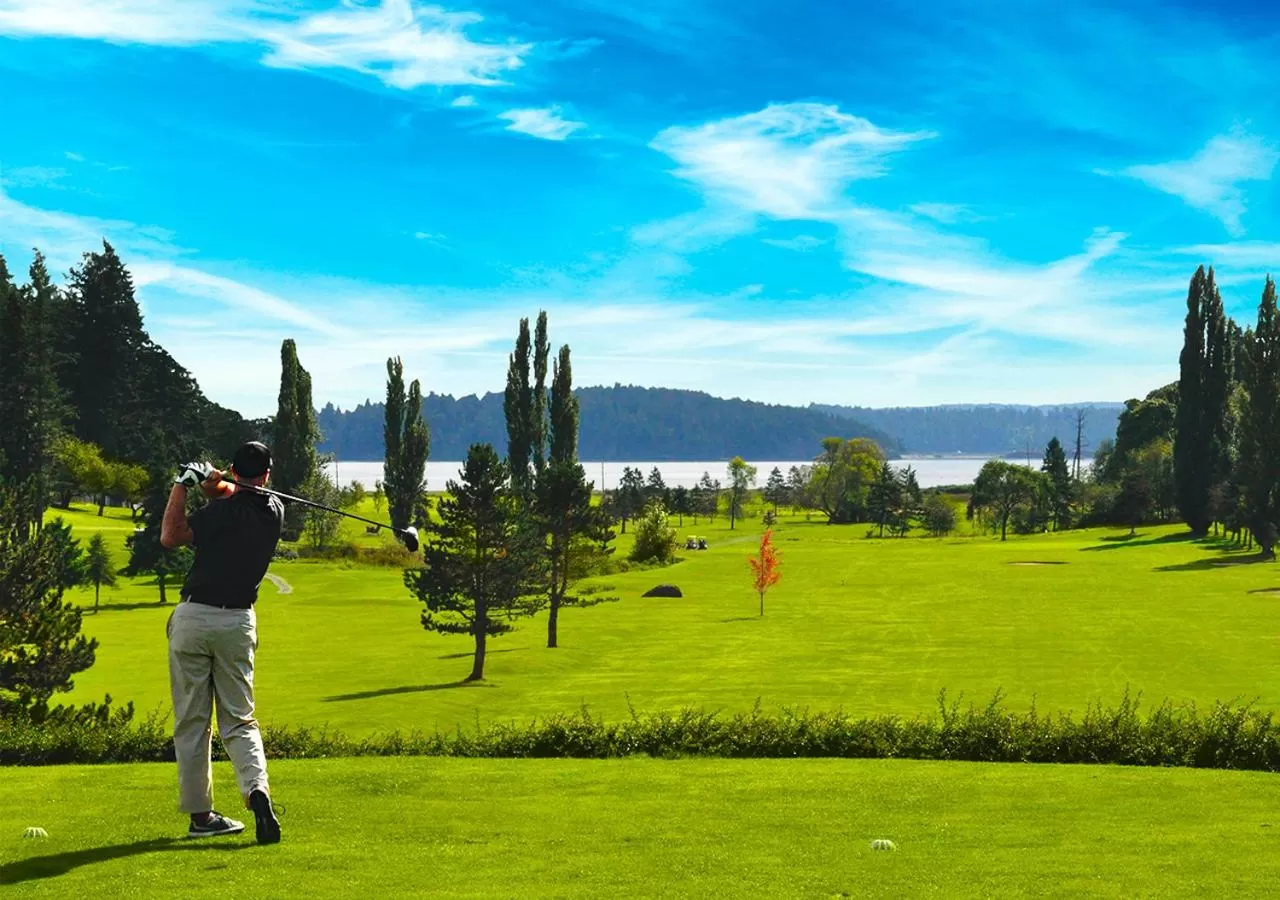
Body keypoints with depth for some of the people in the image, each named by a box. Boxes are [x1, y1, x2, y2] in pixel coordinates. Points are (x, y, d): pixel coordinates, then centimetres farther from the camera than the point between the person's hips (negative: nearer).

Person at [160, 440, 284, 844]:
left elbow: (170, 536, -14)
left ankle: (200, 814, 8)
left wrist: (183, 484, -10)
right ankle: (257, 788, -15)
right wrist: (211, 482, -5)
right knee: (239, 719, 10)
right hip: (238, 622, 4)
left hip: (194, 617, -3)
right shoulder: (275, 510, 4)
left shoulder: (222, 511, -13)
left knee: (191, 721, 5)